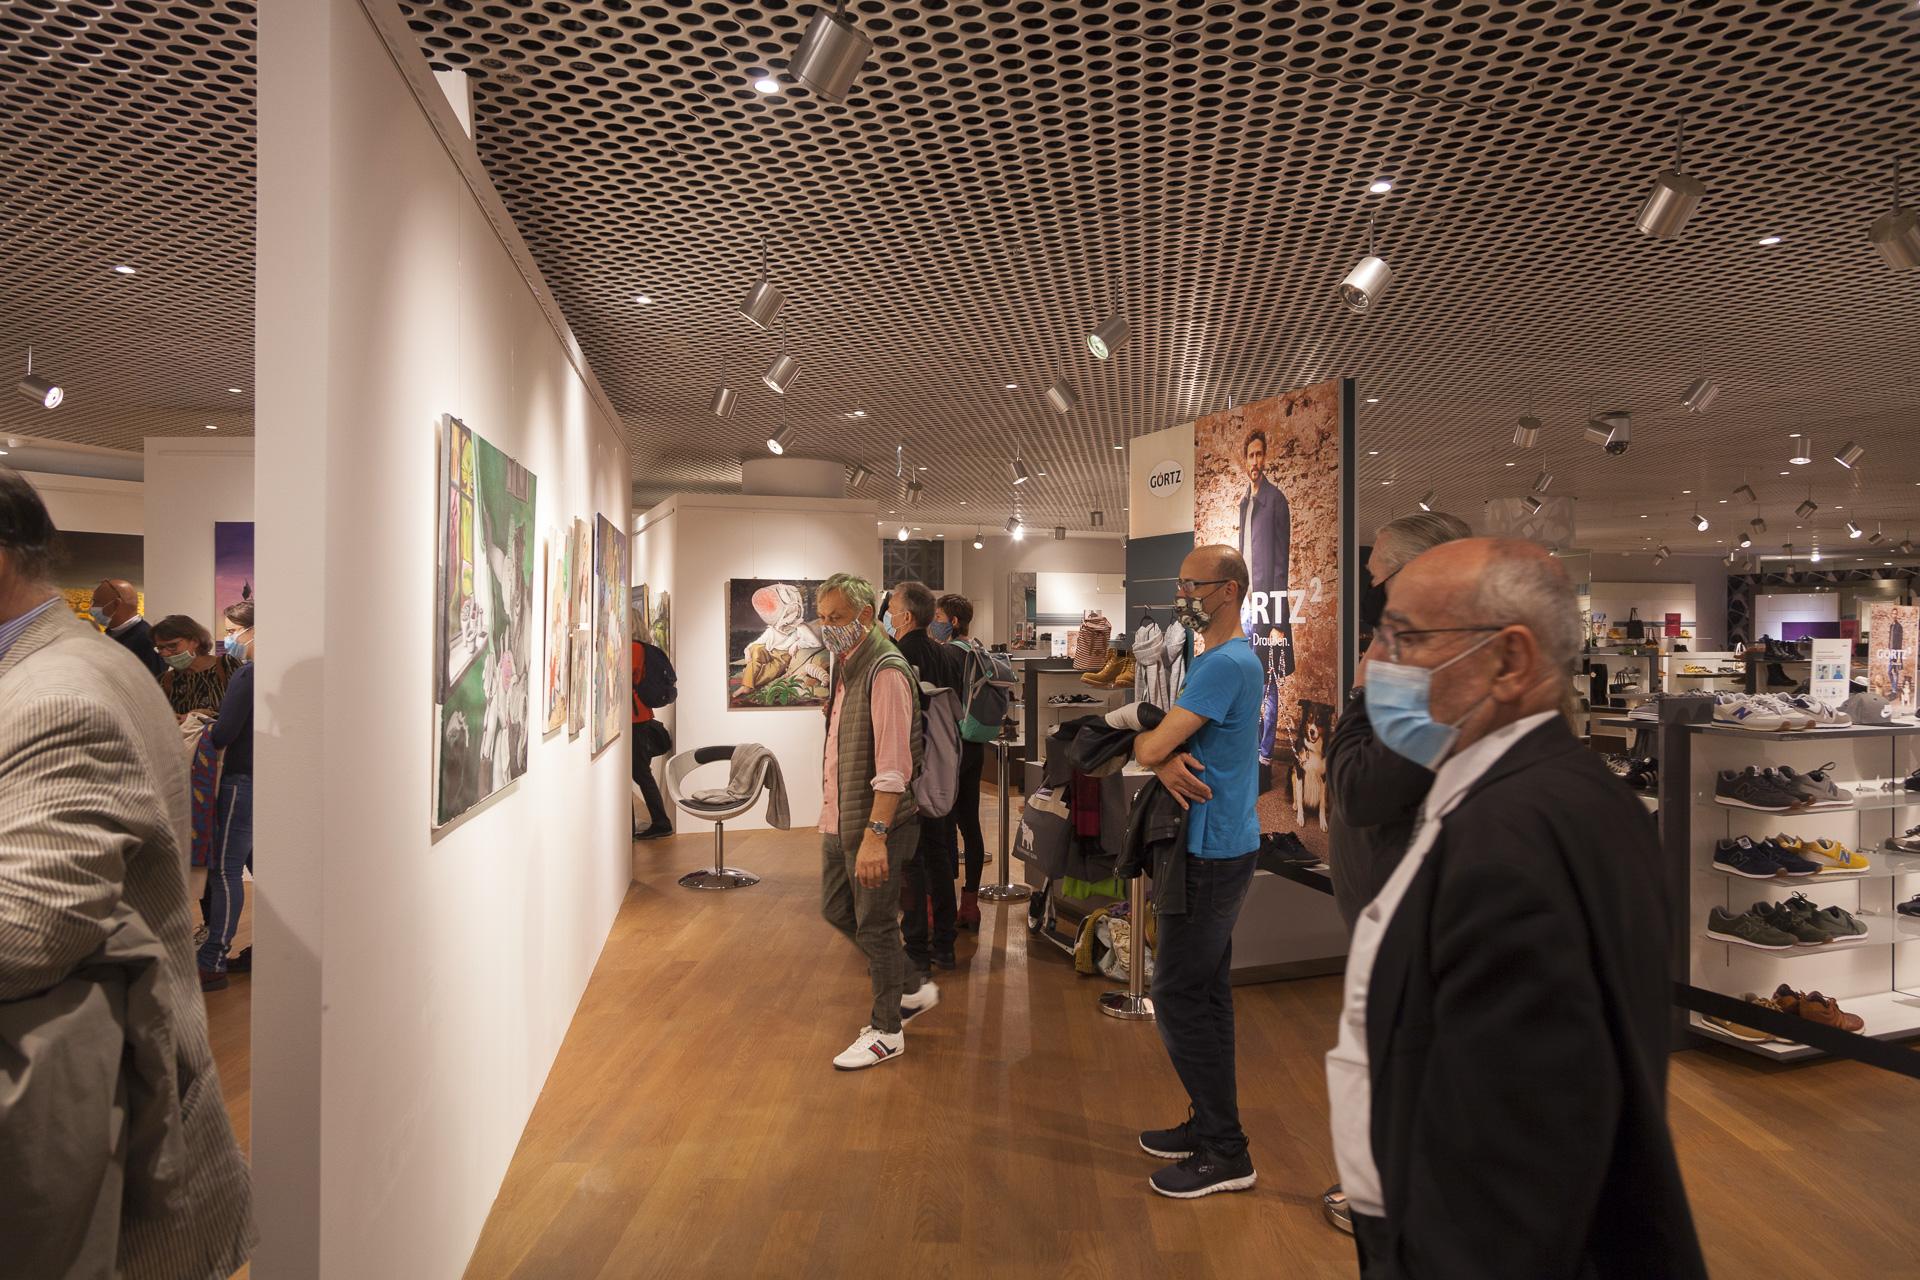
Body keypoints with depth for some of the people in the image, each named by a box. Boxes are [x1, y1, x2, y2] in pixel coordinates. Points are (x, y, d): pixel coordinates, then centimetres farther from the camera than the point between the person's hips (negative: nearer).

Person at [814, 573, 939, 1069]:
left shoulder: (885, 671, -18)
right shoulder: (846, 667, 11)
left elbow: (893, 766, -25)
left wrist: (875, 834, -29)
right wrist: (833, 813, 16)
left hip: (873, 823, -10)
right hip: (839, 820, 10)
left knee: (875, 926, 3)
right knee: (837, 910, 18)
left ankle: (886, 1032, 20)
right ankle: (913, 988, 34)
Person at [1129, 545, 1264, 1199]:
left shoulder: (1226, 664, -20)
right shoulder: (1222, 659, 15)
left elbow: (1150, 747, -22)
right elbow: (1166, 745, 9)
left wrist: (1143, 742, 1)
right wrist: (1167, 760, -14)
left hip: (1212, 852, -10)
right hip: (1218, 845, 10)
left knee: (1178, 997, -4)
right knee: (1207, 992, 16)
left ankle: (1225, 1153, 6)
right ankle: (1212, 1124, 28)